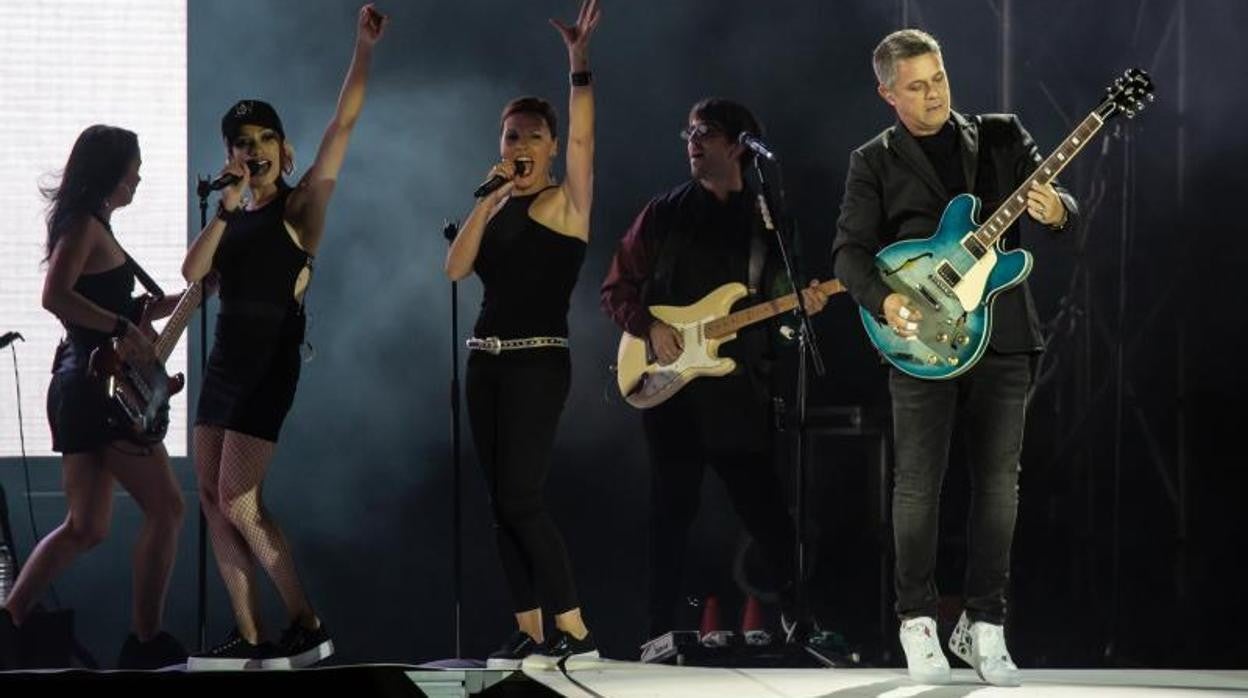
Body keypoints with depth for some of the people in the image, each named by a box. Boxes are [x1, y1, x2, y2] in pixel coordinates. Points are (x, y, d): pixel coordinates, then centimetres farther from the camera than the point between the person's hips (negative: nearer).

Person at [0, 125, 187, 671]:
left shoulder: (89, 226, 18)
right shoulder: (84, 226, -12)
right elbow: (55, 296, -26)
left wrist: (181, 299, 19)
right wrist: (122, 329, -25)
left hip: (78, 387, 10)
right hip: (101, 387, -10)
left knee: (85, 527, 10)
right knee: (165, 508, -2)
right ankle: (146, 641, -1)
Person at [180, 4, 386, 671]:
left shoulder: (300, 206, -3)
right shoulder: (232, 217, 13)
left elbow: (343, 124, -12)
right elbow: (192, 271, -1)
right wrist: (226, 208, -9)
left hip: (269, 365, -7)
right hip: (225, 360, 7)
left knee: (239, 503, -12)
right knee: (213, 500, 3)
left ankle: (307, 625, -4)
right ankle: (248, 636, 5)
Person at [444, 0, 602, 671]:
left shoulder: (564, 202, -4)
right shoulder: (495, 208, 13)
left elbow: (582, 138, -19)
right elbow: (456, 267, 1)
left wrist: (580, 65, -29)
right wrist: (488, 200, -7)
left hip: (539, 361, -7)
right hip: (487, 359, 7)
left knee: (521, 498, -14)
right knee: (502, 503, 5)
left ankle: (575, 633, -11)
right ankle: (530, 632, 8)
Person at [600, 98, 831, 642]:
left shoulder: (766, 219, 11)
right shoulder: (664, 213, 8)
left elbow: (776, 296, 13)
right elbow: (617, 290, 8)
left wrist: (802, 304, -9)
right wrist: (651, 327, -9)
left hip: (739, 386, 1)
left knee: (765, 507, -2)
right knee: (671, 512, 1)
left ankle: (800, 617, 8)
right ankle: (661, 633, 5)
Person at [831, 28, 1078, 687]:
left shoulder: (1001, 138, 9)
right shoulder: (875, 162, 4)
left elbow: (1060, 203, 5)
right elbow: (849, 250, -2)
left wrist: (1055, 211, -20)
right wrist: (883, 299, -21)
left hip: (1003, 336, 2)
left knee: (998, 483, 2)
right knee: (919, 483, -2)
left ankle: (983, 623, 10)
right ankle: (918, 620, 9)